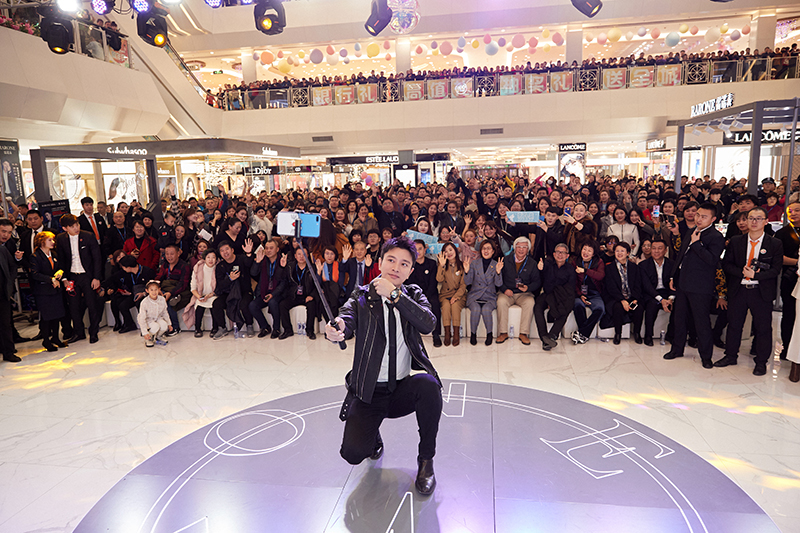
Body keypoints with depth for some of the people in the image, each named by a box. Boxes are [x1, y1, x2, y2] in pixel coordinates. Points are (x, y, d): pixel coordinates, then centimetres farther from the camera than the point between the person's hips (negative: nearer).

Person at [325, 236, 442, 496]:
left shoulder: (413, 294, 4)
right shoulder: (362, 296, -1)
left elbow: (428, 324, -15)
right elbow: (347, 318, -21)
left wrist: (394, 294, -22)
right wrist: (336, 330, -45)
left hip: (404, 389, 1)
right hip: (369, 393, -1)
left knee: (429, 384, -32)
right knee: (353, 452, -19)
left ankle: (426, 460, -7)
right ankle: (373, 434, 20)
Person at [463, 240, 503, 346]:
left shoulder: (496, 265, 7)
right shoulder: (474, 263, 8)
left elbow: (498, 284, -3)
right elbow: (467, 282, 3)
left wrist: (498, 272, -18)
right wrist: (467, 271, -14)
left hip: (490, 297, 0)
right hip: (474, 295, 0)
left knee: (486, 310, -31)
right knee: (476, 309, -31)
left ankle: (489, 334, -8)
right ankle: (473, 334, -9)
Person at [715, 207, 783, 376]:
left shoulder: (775, 244, -1)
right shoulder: (735, 241, 5)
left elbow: (776, 270, -6)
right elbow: (726, 263, 2)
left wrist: (755, 275, -20)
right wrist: (743, 272, -14)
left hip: (761, 291, -2)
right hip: (738, 290, 2)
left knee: (763, 327, 5)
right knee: (734, 324, 12)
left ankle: (761, 362, 20)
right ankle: (731, 356, 27)